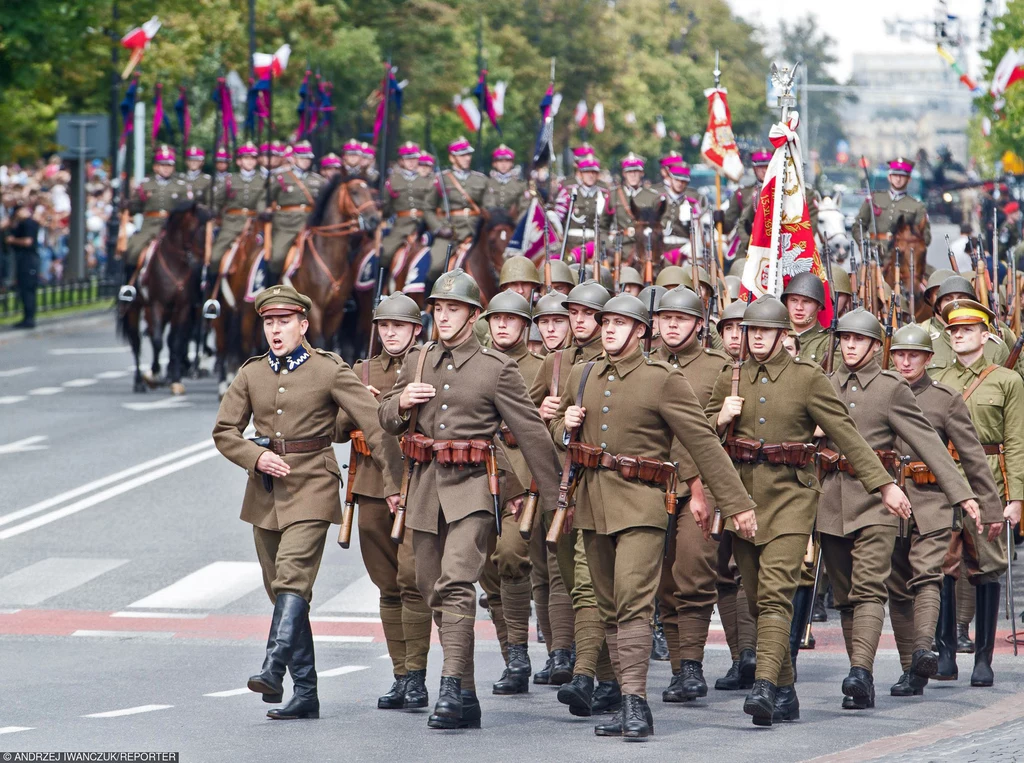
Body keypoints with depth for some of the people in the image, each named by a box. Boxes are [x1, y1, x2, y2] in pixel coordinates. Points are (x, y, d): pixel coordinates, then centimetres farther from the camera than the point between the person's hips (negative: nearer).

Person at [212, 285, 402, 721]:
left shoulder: (330, 372, -3)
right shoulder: (251, 375, 9)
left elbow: (374, 424, -4)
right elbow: (224, 431, 10)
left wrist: (393, 483, -9)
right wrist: (256, 457, -9)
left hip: (311, 489, -5)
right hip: (266, 491, 5)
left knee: (293, 576, -22)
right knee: (281, 589, 6)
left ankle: (273, 669, -35)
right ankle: (305, 694, 11)